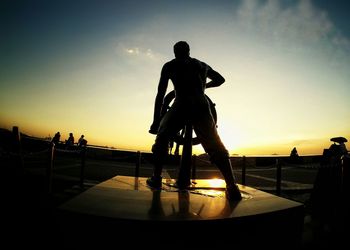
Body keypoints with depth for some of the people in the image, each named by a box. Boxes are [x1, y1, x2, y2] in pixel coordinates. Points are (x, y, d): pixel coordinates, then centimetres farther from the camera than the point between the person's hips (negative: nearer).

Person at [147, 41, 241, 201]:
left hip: (181, 106, -2)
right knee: (216, 147, 6)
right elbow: (220, 79, 43)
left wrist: (156, 121, 15)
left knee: (162, 137, 18)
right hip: (201, 107, 2)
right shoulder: (202, 65, 28)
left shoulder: (170, 65, 20)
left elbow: (160, 94, 14)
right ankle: (232, 187, -5)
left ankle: (156, 178, 17)